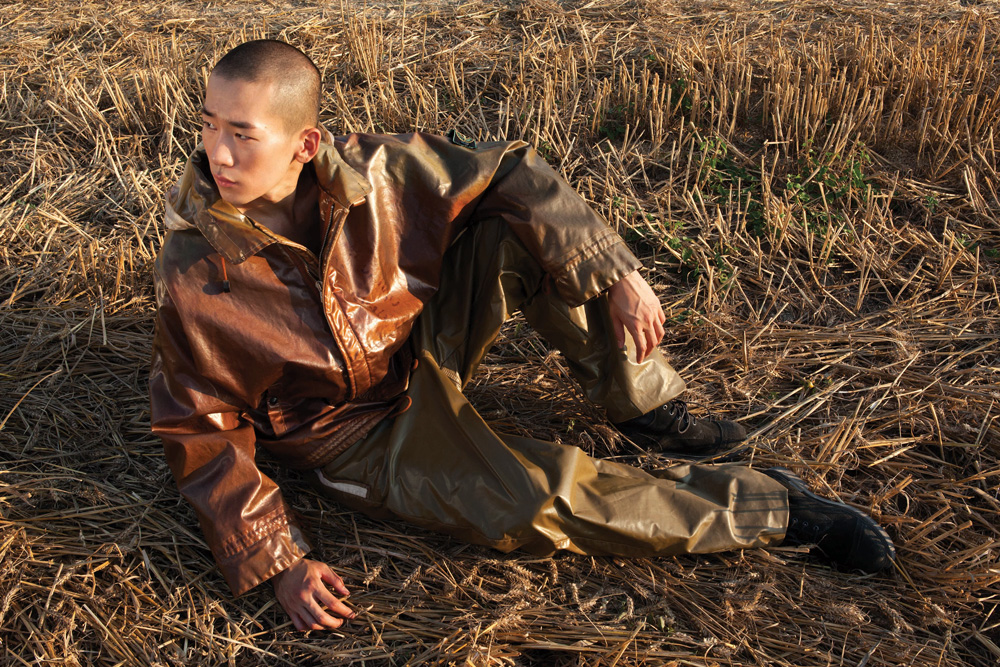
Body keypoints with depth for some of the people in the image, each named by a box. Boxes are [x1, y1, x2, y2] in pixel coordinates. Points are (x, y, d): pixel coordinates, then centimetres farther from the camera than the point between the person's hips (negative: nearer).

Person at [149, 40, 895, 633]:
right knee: (533, 502, -29)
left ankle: (646, 407, -2)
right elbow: (203, 433, -15)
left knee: (521, 226, -21)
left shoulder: (366, 172, -18)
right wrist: (277, 562, -22)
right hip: (363, 436, -3)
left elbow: (507, 174, -10)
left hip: (427, 342, 4)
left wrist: (617, 275, -17)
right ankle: (770, 506, -10)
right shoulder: (192, 278, -24)